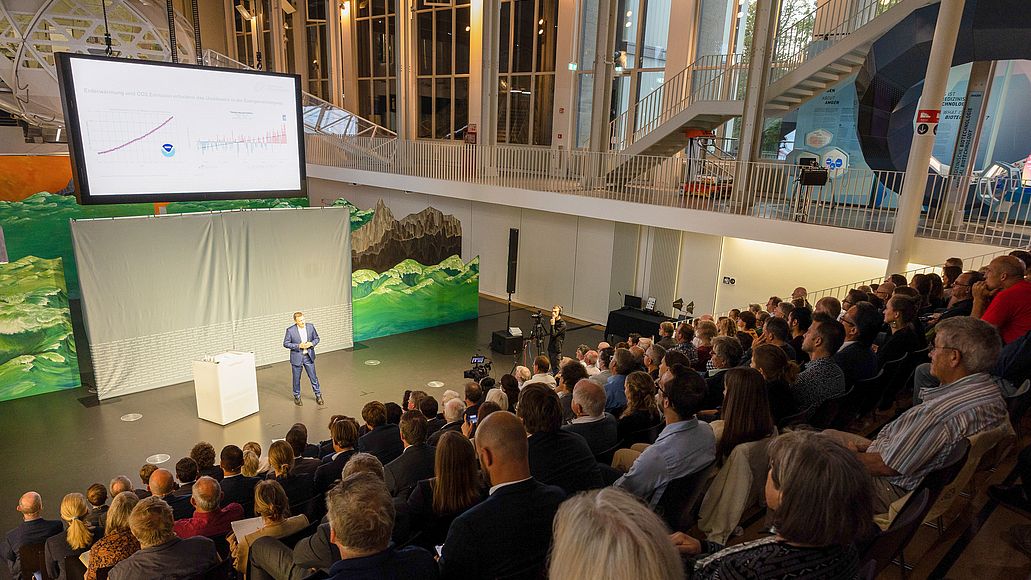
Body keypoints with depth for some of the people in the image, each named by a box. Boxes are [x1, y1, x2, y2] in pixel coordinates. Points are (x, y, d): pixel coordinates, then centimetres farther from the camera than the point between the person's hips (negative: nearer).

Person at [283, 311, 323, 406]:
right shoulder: (290, 330, -15)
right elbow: (285, 344, -8)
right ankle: (297, 397, 32)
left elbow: (316, 338, 6)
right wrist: (298, 346, -20)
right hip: (296, 358, -2)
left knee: (313, 377, 10)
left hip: (309, 356, 2)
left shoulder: (310, 327, -6)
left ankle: (318, 395, 26)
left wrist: (311, 343, -15)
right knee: (296, 379, 12)